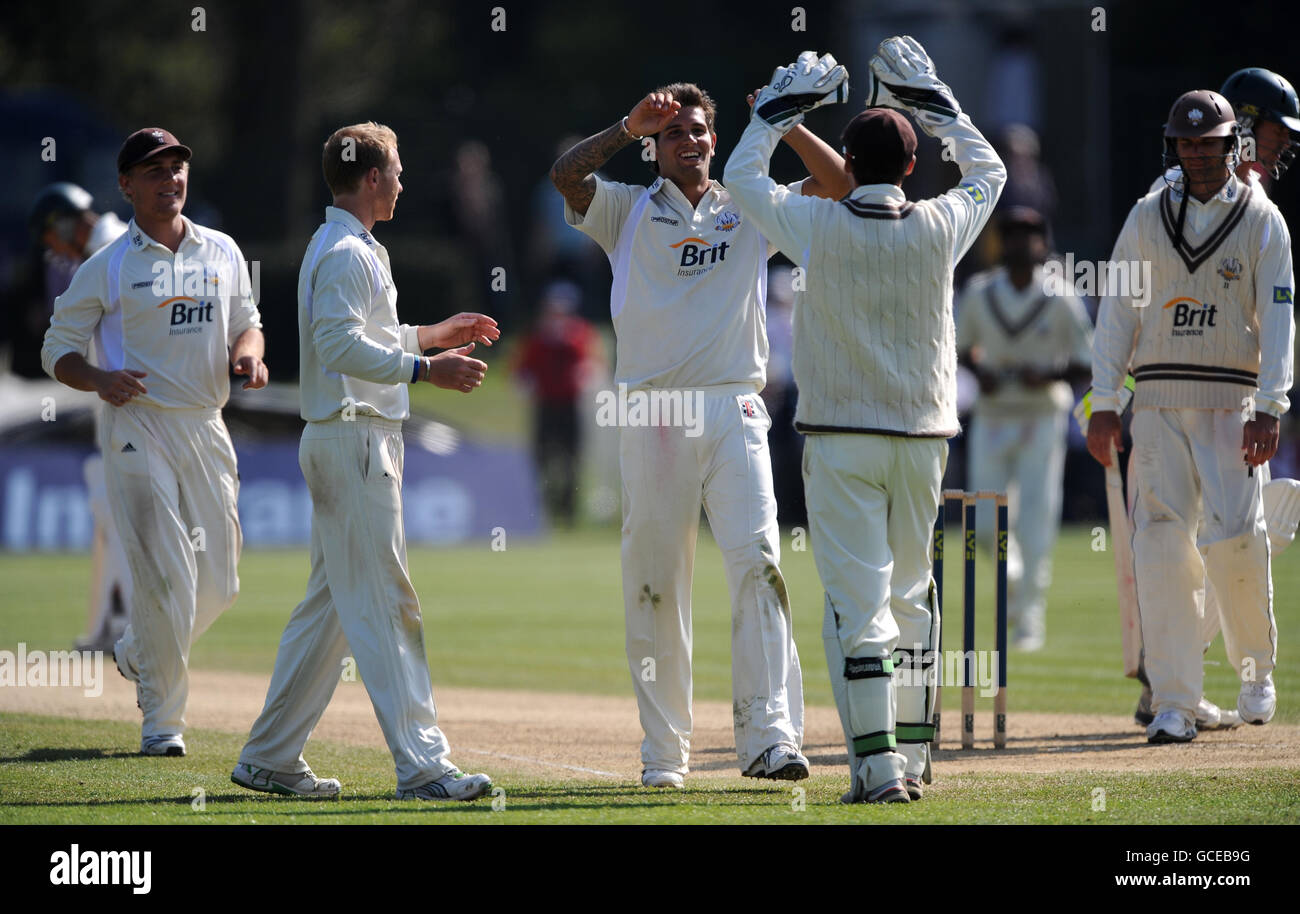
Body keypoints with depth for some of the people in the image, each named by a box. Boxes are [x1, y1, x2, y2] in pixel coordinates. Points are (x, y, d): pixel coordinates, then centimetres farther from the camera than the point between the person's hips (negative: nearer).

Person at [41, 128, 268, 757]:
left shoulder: (223, 253, 10)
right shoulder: (106, 269, -3)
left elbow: (247, 322, 21)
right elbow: (58, 350, 1)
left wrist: (248, 352, -3)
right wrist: (100, 379, -20)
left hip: (206, 428, 5)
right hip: (138, 428, -5)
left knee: (218, 581, 7)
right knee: (165, 576, -12)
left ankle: (137, 652, 35)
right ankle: (161, 722, -3)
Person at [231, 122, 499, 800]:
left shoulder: (350, 249, 20)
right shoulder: (348, 253, -13)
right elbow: (343, 347, -25)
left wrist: (431, 334, 34)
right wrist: (426, 369, -30)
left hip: (338, 444, 11)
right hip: (354, 442, -11)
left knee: (331, 605, 12)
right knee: (384, 604, -12)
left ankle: (268, 758, 15)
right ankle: (420, 764, -15)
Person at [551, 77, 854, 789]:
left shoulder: (751, 215, 14)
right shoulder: (628, 211, 11)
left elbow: (836, 182, 4)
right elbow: (566, 174, -7)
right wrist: (629, 126, -14)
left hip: (734, 415, 0)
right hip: (652, 416, 0)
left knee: (757, 563, -14)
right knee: (654, 584, 1)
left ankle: (769, 737, -19)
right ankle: (663, 750, 8)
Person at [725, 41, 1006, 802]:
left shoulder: (817, 227, -9)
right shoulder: (940, 228, -3)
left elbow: (742, 175, 9)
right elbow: (989, 171, 19)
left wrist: (785, 104, 19)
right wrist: (933, 100, 24)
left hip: (841, 438, -3)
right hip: (924, 435, 3)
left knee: (858, 598, -6)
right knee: (910, 592, 15)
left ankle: (877, 765, -15)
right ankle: (911, 756, 18)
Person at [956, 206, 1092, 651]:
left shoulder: (1060, 301, -6)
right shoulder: (980, 294, 1)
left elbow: (1087, 362, -3)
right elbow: (963, 346, 15)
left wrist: (1048, 375, -20)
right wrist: (979, 371, -6)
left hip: (1042, 420, -3)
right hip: (991, 419, 3)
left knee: (1035, 522, -6)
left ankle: (1030, 617, 3)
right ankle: (1013, 579, 31)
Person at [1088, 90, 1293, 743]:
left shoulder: (1262, 220, 4)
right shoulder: (1146, 218, 10)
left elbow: (1278, 318, -3)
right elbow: (1117, 310, 9)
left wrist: (1267, 409, -14)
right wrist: (1103, 405, 0)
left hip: (1231, 402, -2)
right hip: (1158, 401, 2)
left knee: (1236, 536, -13)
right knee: (1162, 543, -8)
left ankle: (1255, 668, 14)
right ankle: (1173, 704, -7)